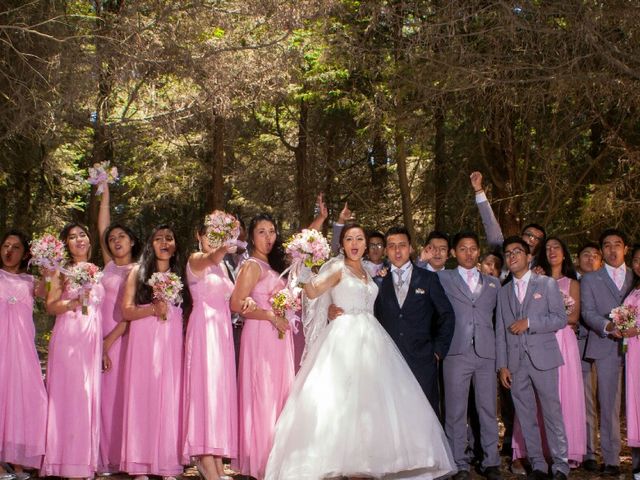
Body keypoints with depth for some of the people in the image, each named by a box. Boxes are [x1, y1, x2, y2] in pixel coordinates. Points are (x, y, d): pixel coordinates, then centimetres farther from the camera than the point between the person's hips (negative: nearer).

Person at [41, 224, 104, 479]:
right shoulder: (62, 270, 6)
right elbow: (50, 306, -3)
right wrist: (71, 303, -19)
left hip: (92, 341, 4)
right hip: (67, 340, -4)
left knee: (88, 398, 1)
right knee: (67, 396, -8)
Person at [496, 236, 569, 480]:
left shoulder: (547, 284, 5)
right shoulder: (504, 292, 15)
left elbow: (560, 319, -3)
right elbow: (500, 332, 12)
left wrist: (528, 322, -12)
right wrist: (502, 366, 4)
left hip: (542, 359, -3)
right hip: (515, 363, 3)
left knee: (552, 414, -3)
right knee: (526, 418, 5)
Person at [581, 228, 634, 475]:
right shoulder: (590, 280, 14)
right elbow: (588, 312, 3)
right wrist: (608, 326, -16)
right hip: (606, 347, 0)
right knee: (609, 405, -1)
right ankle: (611, 460, 3)